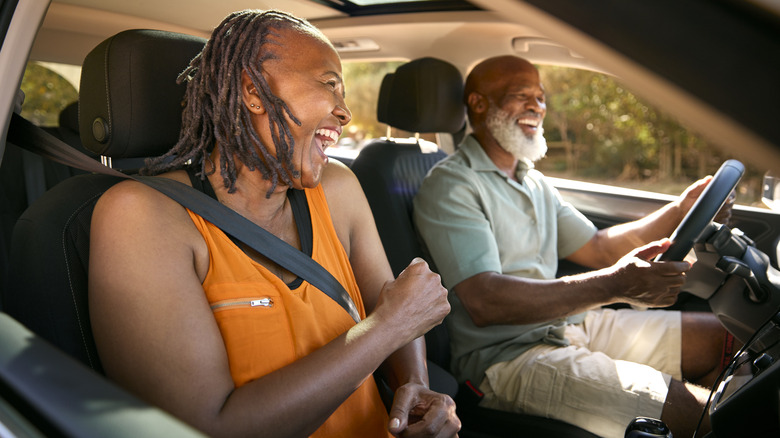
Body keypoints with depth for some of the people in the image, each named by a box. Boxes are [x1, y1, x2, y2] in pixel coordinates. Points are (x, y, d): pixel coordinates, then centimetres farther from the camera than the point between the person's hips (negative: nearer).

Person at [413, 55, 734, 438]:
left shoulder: (534, 182, 17)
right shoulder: (450, 186, -13)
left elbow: (598, 250, 19)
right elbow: (484, 302, -24)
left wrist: (681, 211, 6)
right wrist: (614, 285, -30)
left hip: (571, 324, 9)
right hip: (506, 353, -9)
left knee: (723, 337, 8)